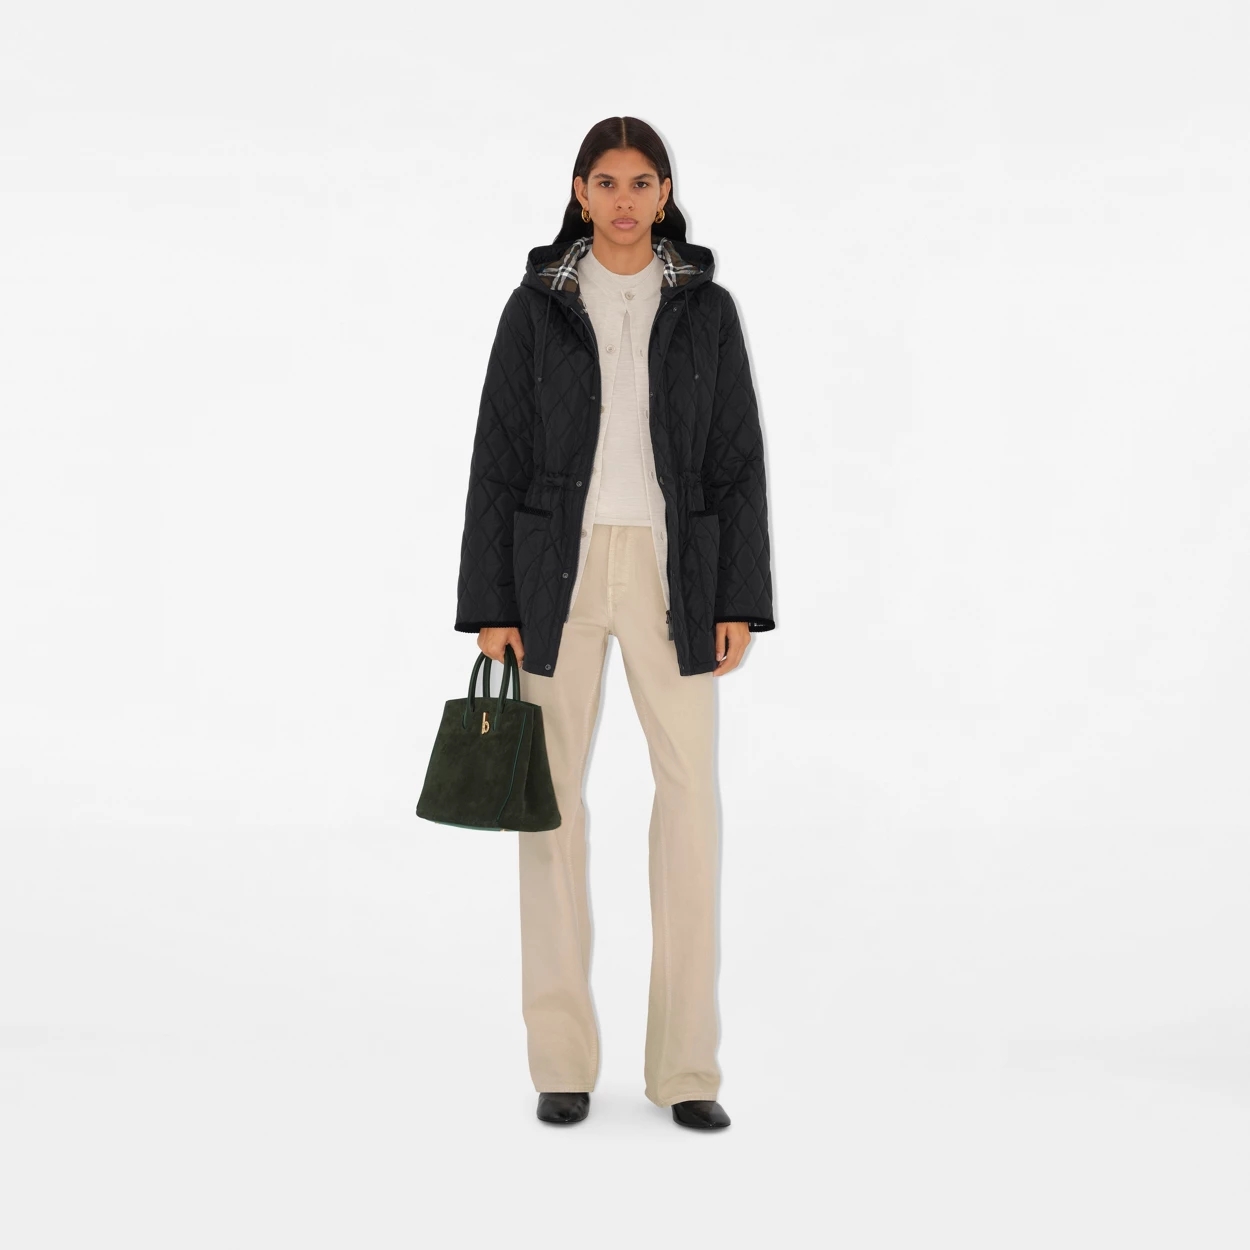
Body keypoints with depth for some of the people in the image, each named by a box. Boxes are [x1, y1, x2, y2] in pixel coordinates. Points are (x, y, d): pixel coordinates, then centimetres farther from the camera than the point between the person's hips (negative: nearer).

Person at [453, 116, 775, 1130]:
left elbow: (739, 464, 4)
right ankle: (563, 1059, 11)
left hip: (671, 569, 1)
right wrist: (488, 606, -6)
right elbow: (499, 462, 1)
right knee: (552, 793, -1)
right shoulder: (536, 307, 3)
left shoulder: (707, 309, 6)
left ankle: (687, 1064, 5)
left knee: (693, 797, -6)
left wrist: (741, 602, -4)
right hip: (558, 565, 0)